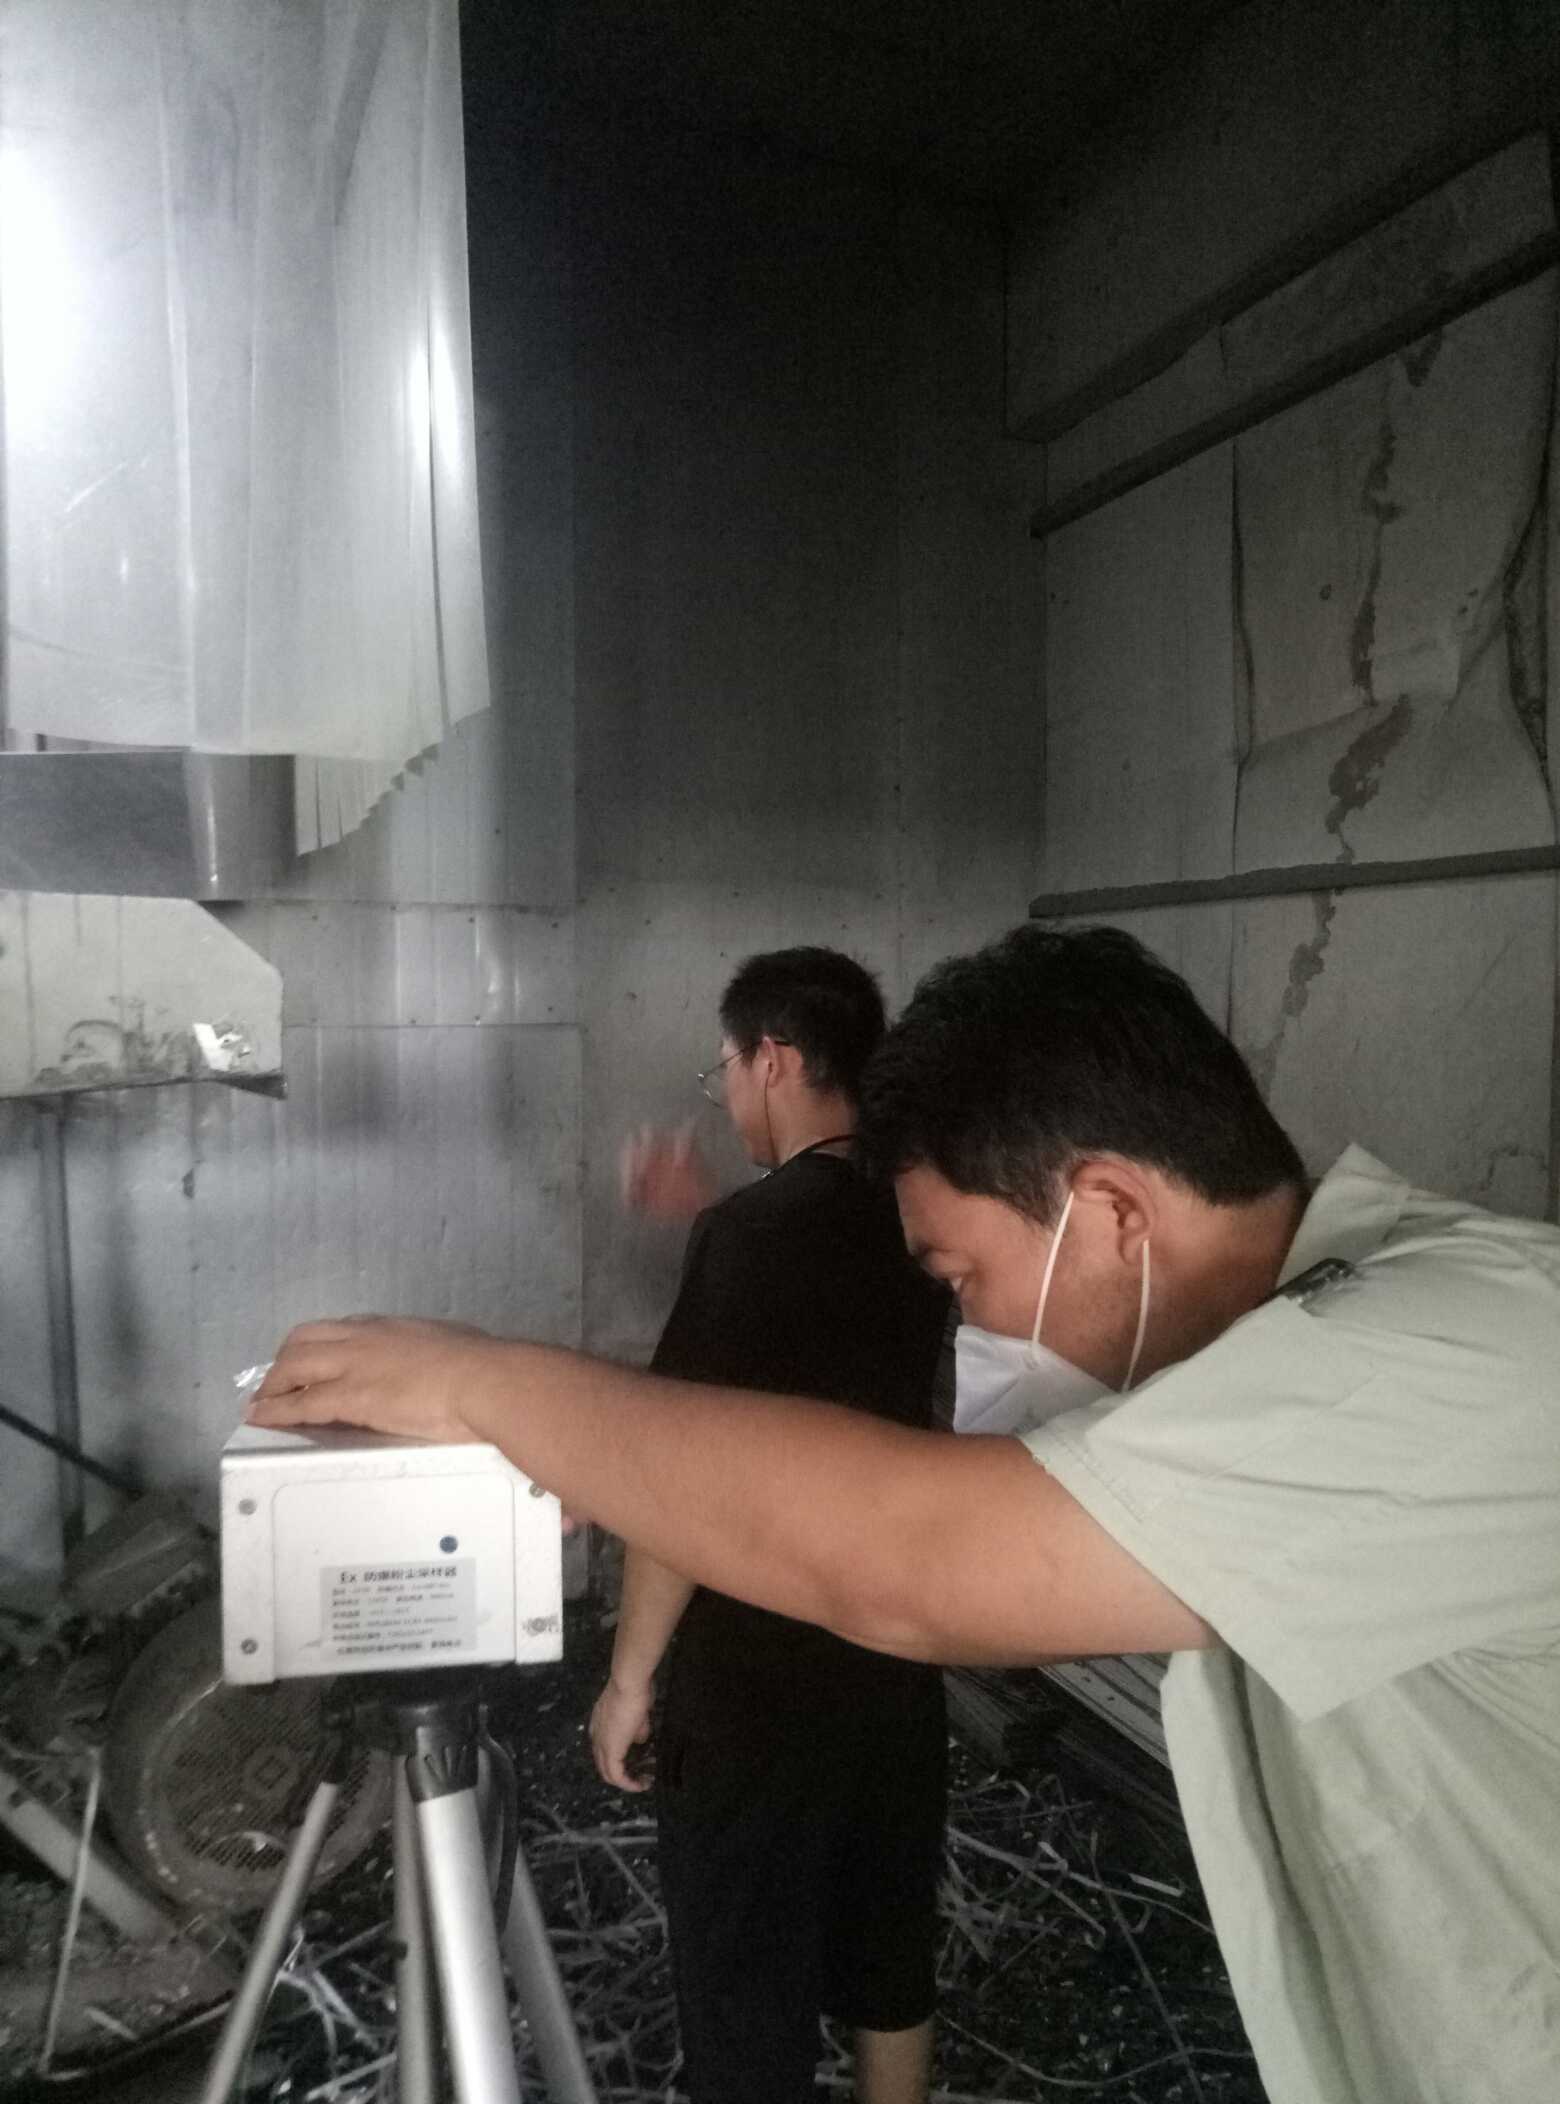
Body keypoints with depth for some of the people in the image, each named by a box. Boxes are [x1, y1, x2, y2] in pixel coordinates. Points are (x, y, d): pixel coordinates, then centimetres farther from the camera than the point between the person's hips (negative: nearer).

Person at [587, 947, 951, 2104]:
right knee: (889, 1952, 24)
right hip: (900, 1664, 7)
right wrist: (703, 1218, 16)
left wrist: (630, 1676, -9)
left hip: (760, 1687, -7)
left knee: (746, 1985, 13)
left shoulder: (753, 1230, -22)